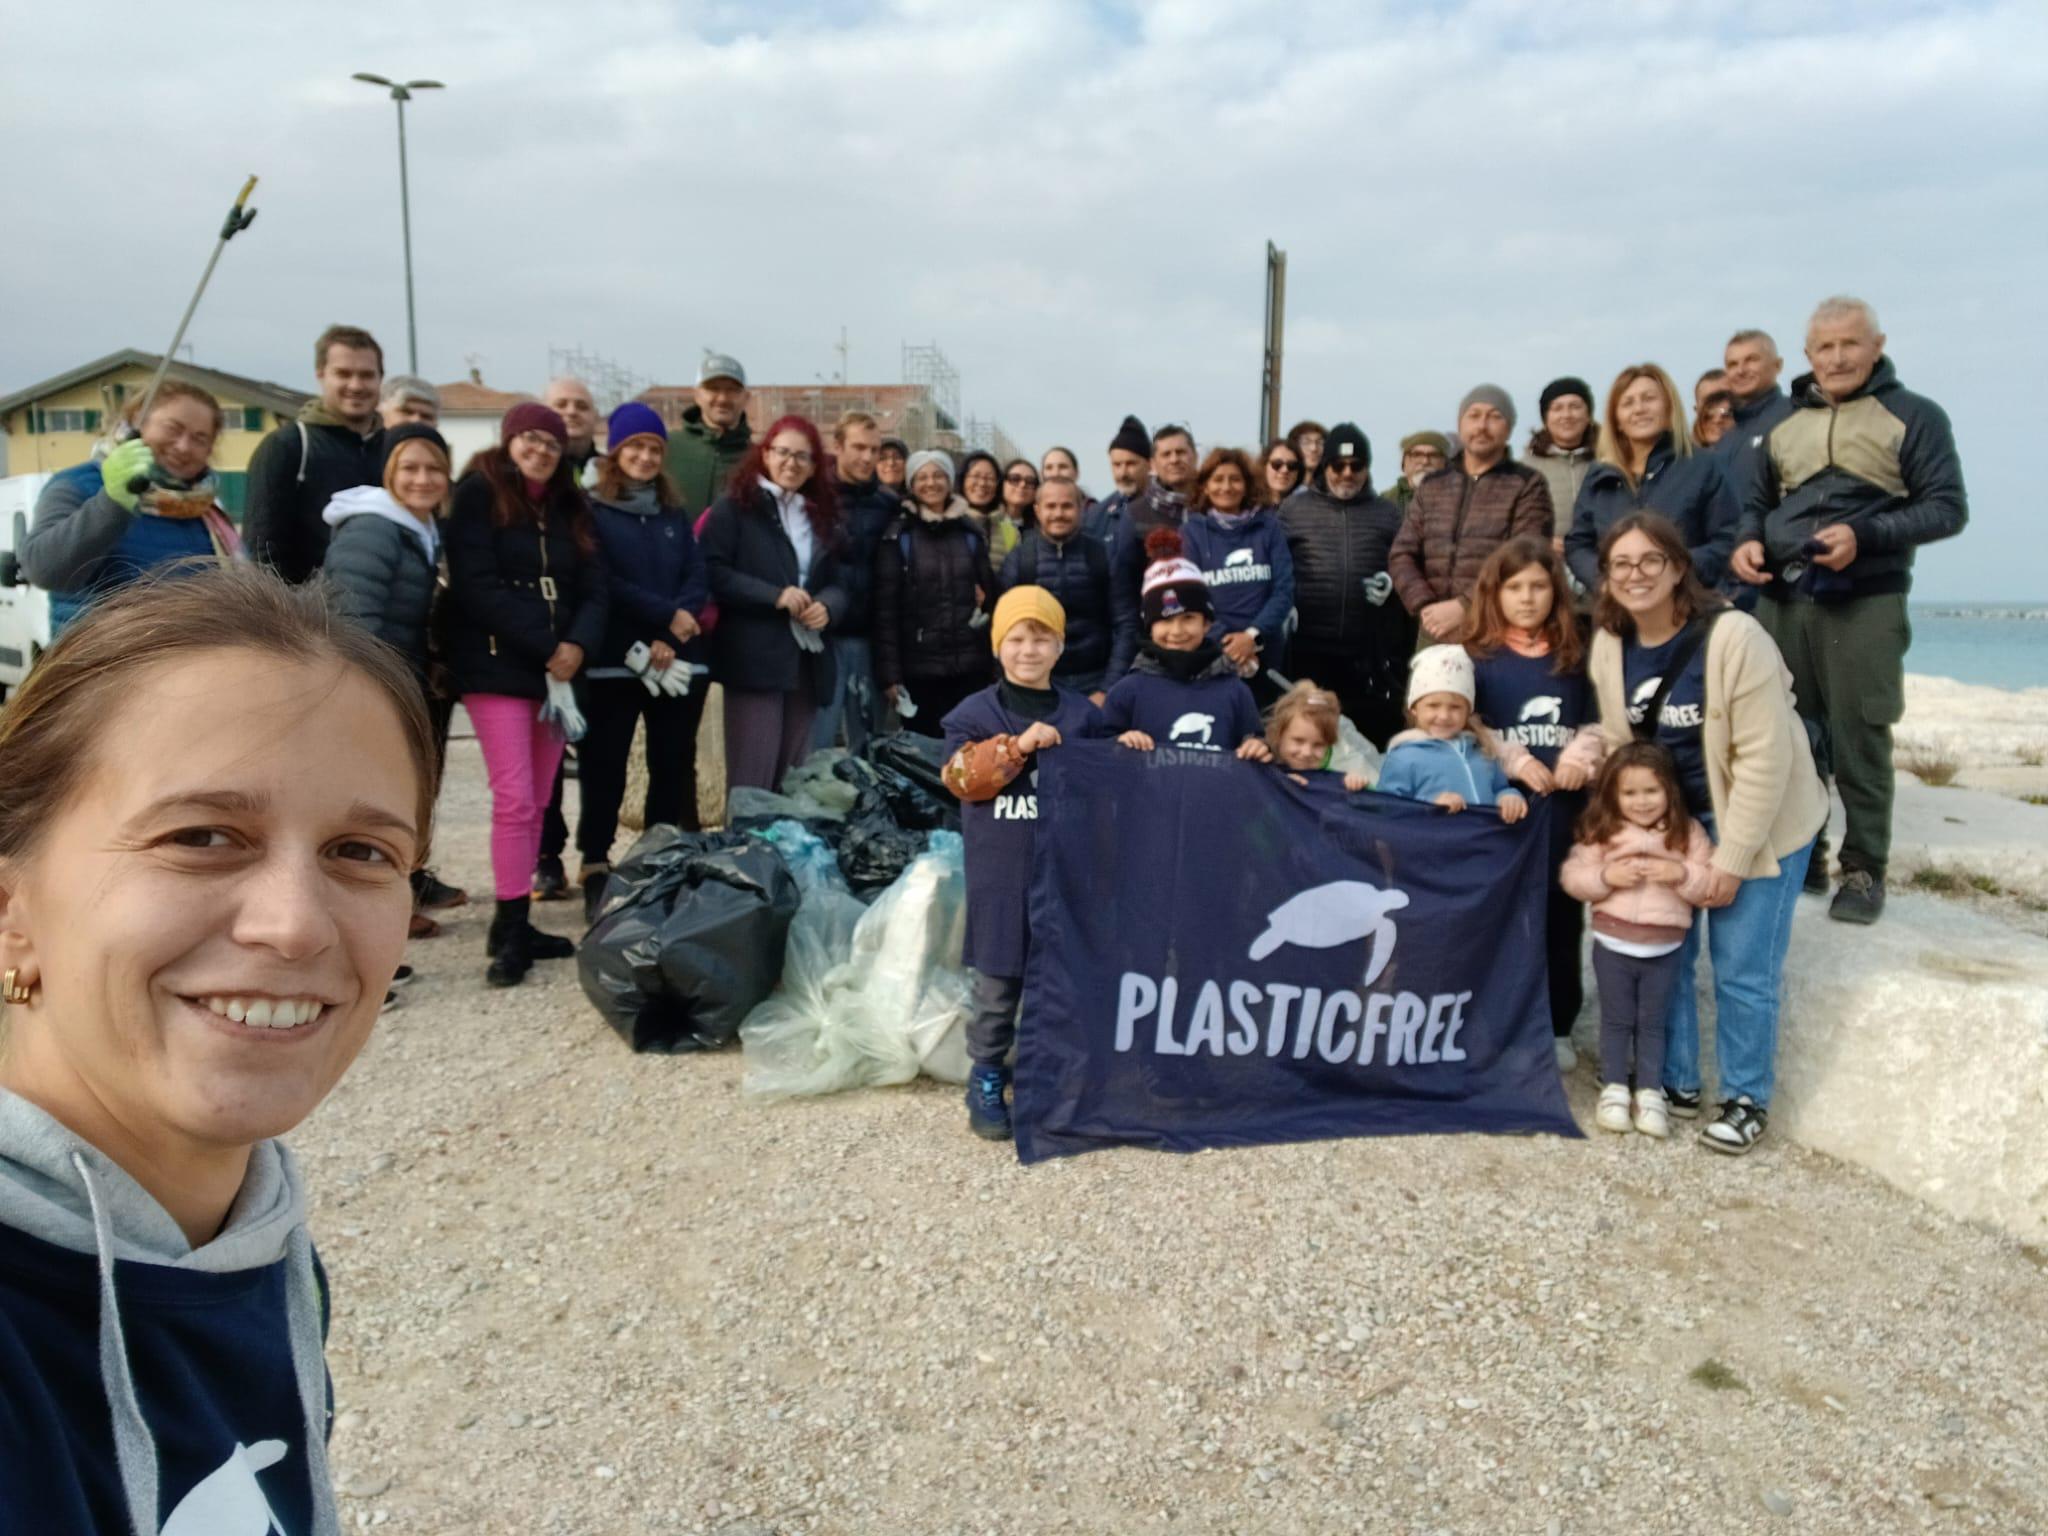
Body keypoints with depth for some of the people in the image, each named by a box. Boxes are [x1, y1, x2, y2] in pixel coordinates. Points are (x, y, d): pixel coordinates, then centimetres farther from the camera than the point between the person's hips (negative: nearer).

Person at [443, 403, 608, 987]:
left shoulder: (570, 507, 17)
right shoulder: (479, 495, -1)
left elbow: (593, 586, 9)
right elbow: (475, 586, -12)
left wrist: (578, 643, -11)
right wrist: (545, 647, -14)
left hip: (556, 669, 6)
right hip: (497, 666, -6)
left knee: (537, 800, 6)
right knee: (515, 797, -11)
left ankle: (516, 922, 13)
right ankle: (509, 928, -4)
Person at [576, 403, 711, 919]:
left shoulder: (674, 513, 15)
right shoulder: (590, 509, 0)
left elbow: (698, 578, 5)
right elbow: (601, 583, -11)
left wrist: (670, 636, -11)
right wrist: (669, 615, -12)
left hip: (679, 660, 5)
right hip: (612, 661, -4)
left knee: (673, 766, 7)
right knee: (604, 767, -1)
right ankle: (595, 871, 7)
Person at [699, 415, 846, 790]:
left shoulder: (821, 516, 20)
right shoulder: (734, 507, 0)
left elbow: (835, 583, 17)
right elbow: (712, 571, -10)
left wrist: (827, 607, -6)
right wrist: (774, 595, -17)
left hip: (807, 661, 6)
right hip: (754, 658, -6)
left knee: (791, 776, 10)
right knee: (752, 775, -7)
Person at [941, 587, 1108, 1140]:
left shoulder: (1083, 715, 7)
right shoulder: (975, 712, 0)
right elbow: (960, 777, -13)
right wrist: (1018, 745, -20)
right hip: (1000, 877, -2)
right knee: (997, 985, 7)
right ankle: (986, 1079, 20)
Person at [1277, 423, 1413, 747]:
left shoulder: (1387, 512, 14)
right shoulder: (1293, 508, 9)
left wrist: (1393, 581, -5)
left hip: (1371, 649, 1)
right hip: (1309, 645, -1)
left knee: (1372, 728, 4)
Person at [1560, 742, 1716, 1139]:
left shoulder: (1688, 832, -5)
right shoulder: (1601, 831, -6)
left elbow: (1711, 884, -7)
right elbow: (1571, 876, -6)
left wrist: (1681, 874, -24)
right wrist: (1606, 876, -21)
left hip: (1664, 949, 0)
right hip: (1612, 945, 0)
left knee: (1653, 1022, 13)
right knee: (1616, 1020, 12)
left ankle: (1650, 1093, 23)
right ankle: (1614, 1090, 23)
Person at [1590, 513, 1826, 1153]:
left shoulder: (1733, 636, -23)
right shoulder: (1608, 646, -5)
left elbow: (1764, 758, -22)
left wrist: (1731, 858, -20)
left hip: (1760, 823, -5)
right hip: (1667, 819, 5)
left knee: (1741, 970, -2)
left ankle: (1747, 1100, 17)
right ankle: (1675, 1081, 25)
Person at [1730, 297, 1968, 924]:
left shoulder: (1914, 416, 2)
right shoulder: (1786, 424, 16)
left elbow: (1948, 507, -4)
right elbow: (1756, 501, 21)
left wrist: (1864, 535, -20)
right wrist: (1747, 541, -2)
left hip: (1865, 603, -4)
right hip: (1781, 602, 5)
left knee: (1858, 741, -3)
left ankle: (1864, 871, 8)